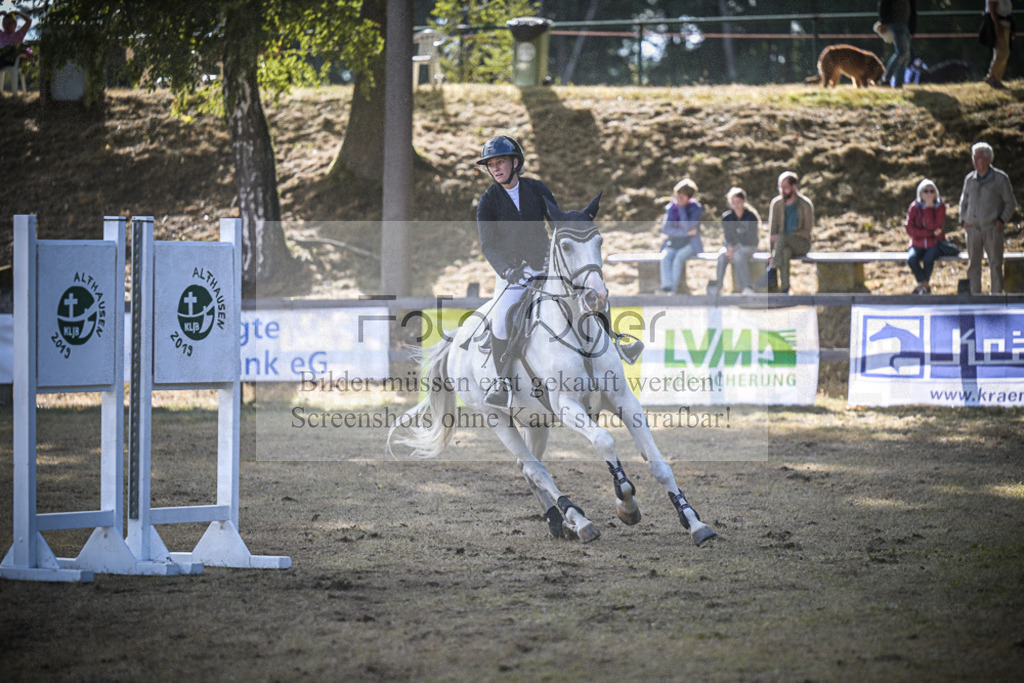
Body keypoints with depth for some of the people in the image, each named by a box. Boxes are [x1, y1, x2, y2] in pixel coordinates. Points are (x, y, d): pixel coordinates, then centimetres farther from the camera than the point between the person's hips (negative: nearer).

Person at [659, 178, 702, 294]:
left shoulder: (695, 208, -7)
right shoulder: (671, 207, 4)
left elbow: (687, 227, -20)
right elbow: (665, 229, -5)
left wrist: (681, 208, -18)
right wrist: (686, 233, -14)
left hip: (690, 245, -3)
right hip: (673, 244, 3)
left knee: (679, 257, -34)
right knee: (665, 258, -30)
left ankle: (673, 289, -37)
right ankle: (667, 289, -43)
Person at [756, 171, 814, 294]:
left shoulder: (805, 205, -7)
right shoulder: (776, 203, 4)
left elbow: (807, 231, -8)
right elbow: (772, 229, 6)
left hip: (801, 244, -2)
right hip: (783, 244, 2)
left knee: (782, 238, -36)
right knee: (785, 252, -37)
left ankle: (771, 271, -38)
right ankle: (785, 289, -44)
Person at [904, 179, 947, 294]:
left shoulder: (940, 207, -4)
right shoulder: (914, 207, 0)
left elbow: (932, 226, -18)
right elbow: (910, 230, -10)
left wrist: (928, 207, -17)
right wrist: (931, 233, -16)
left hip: (934, 244, -1)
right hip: (918, 244, 1)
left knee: (928, 259, -34)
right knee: (911, 259, -32)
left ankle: (922, 284, -7)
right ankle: (925, 285, -11)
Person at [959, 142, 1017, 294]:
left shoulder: (1000, 178, 1)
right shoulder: (970, 179, 12)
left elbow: (1010, 203, 4)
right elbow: (964, 201, 23)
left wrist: (1002, 220, -8)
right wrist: (963, 220, 9)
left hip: (993, 228, -4)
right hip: (973, 228, 4)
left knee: (995, 264, -2)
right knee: (973, 264, 4)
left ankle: (997, 295, 2)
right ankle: (974, 295, 9)